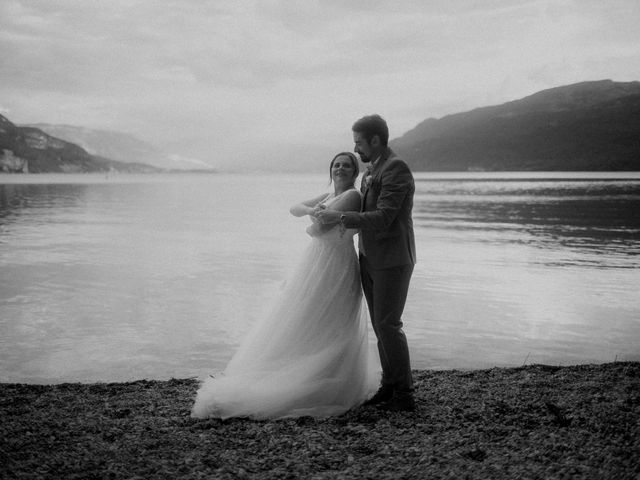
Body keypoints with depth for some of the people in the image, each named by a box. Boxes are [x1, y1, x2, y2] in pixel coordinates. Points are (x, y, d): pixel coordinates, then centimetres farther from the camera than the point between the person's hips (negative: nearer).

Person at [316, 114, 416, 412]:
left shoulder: (396, 169, -15)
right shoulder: (371, 170, 13)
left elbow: (383, 218, -23)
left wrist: (339, 218, -21)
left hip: (392, 261, -9)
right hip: (369, 259, 9)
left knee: (388, 324, -8)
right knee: (381, 324, 10)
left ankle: (404, 396, 1)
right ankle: (389, 386, 18)